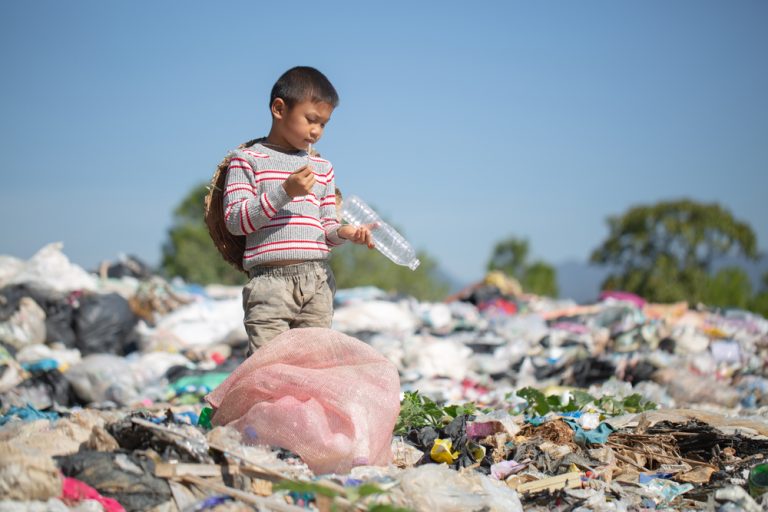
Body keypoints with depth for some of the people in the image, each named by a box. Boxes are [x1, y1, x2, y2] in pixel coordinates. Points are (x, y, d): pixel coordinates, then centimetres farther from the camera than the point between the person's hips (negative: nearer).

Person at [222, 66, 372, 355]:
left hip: (318, 281, 5)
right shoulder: (247, 160, 3)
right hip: (270, 280, -5)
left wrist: (344, 232, -5)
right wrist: (284, 191, -15)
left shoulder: (322, 169, 17)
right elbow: (235, 221, -6)